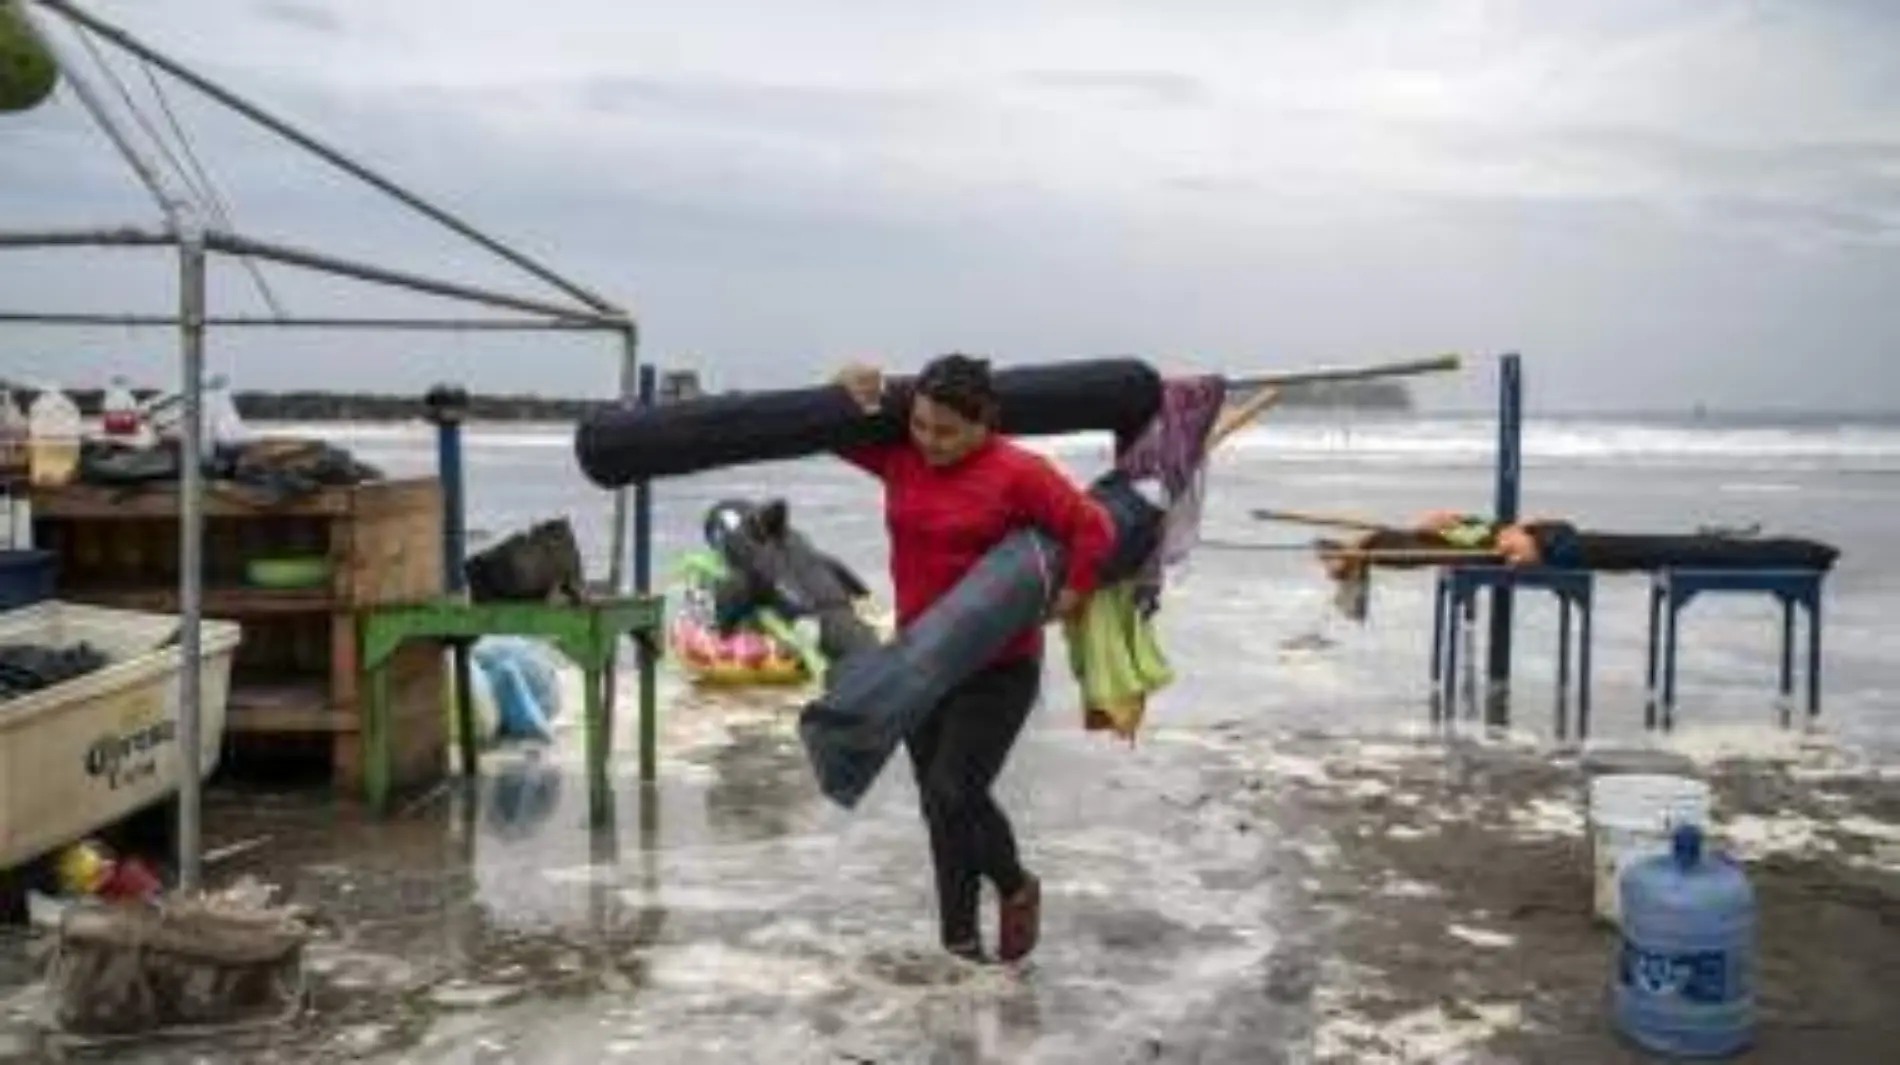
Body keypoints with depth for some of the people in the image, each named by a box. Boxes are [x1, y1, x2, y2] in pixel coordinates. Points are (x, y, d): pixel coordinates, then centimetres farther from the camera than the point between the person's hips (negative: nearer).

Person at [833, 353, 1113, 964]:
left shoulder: (1018, 473, -15)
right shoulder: (899, 457, 2)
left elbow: (1093, 527, -12)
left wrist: (1072, 595, -14)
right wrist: (852, 393, -4)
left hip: (998, 666, -6)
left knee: (954, 794, -14)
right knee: (937, 801, 11)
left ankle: (1016, 887, 17)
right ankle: (960, 938, 25)